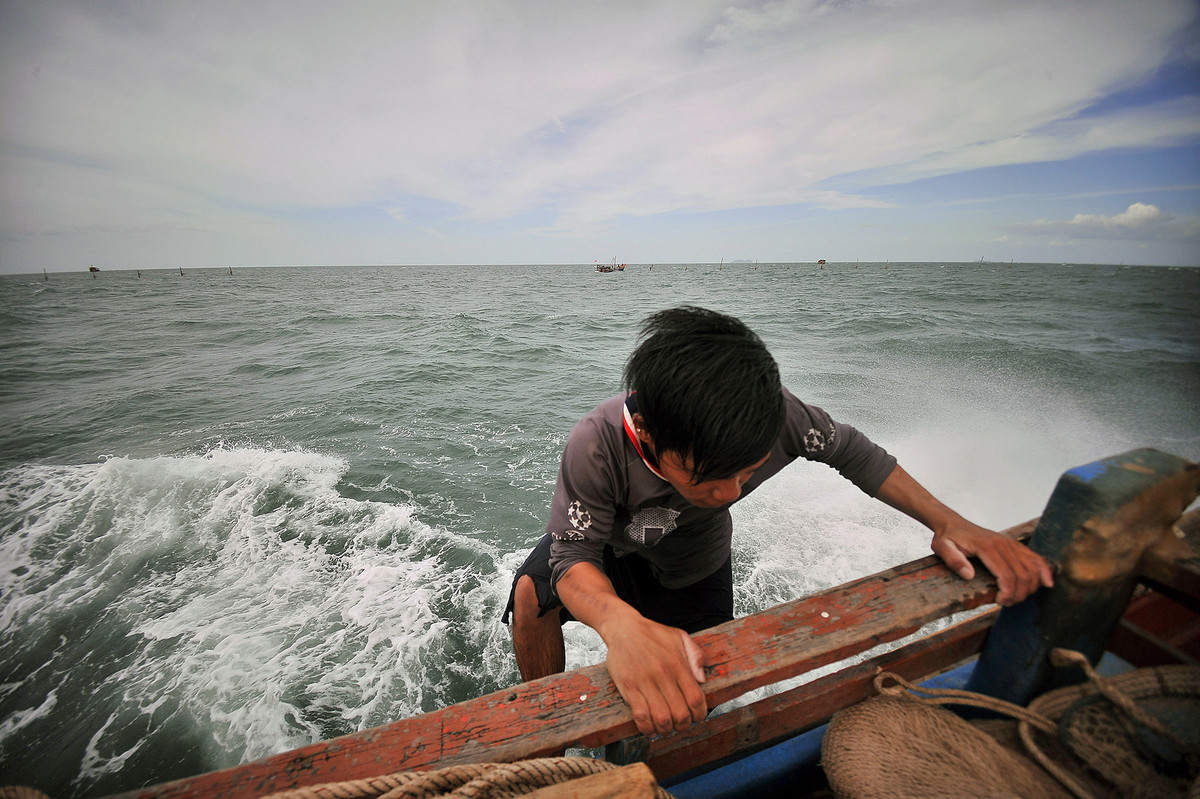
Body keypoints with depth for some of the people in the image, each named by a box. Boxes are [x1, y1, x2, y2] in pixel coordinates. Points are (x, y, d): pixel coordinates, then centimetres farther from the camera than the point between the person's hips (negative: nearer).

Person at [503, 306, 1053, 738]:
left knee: (694, 714, 10)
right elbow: (573, 557, -39)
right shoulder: (596, 446, -43)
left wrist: (949, 523, -27)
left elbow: (845, 447, -19)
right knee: (531, 593, -28)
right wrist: (621, 624, -62)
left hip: (693, 565, 2)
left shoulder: (766, 411, -36)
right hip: (607, 542, -1)